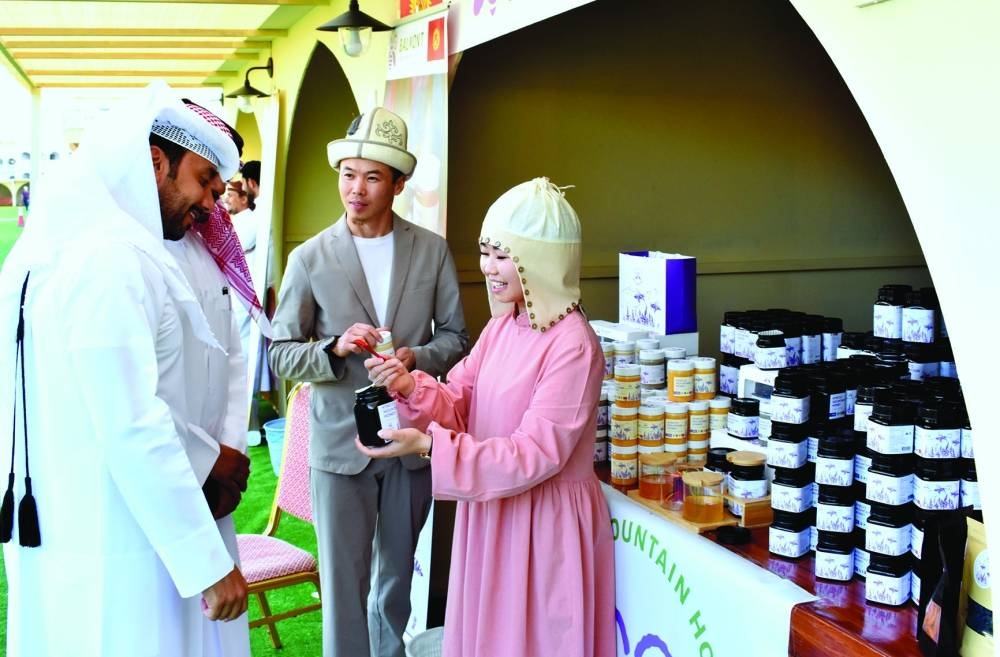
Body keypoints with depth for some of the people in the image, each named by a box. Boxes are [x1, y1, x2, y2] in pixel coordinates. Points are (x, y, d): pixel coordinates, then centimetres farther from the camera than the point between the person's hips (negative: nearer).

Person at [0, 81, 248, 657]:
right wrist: (210, 562, -19)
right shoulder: (114, 258, -18)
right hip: (110, 550, -10)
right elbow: (135, 429, -23)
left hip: (66, 531, 10)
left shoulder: (69, 244, 12)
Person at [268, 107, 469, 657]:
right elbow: (281, 354, -2)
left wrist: (415, 358, -16)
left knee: (397, 573, 18)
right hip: (340, 440, -2)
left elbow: (454, 337, 5)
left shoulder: (432, 251, 1)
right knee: (343, 581, 3)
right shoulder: (310, 259, -4)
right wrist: (334, 349, -21)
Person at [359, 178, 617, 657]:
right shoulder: (502, 326, 4)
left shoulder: (572, 345, -22)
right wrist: (410, 388, -15)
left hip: (544, 524, -8)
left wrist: (429, 446, -29)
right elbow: (460, 406, 5)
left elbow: (536, 454, -24)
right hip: (489, 513, 8)